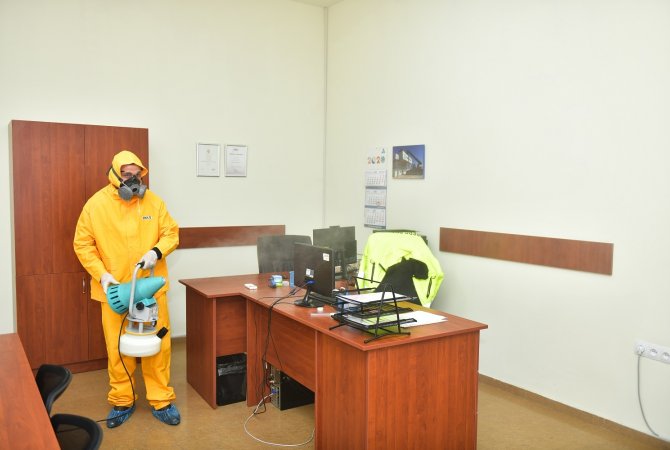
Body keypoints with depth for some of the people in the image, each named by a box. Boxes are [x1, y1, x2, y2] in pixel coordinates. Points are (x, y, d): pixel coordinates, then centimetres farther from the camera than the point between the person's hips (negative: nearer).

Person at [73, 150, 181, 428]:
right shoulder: (96, 204, -4)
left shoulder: (153, 201, 0)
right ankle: (122, 402, 28)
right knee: (118, 348, 9)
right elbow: (83, 244, -1)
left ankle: (161, 401, 20)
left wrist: (157, 251, -16)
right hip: (115, 289, -1)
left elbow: (171, 232, 4)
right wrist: (101, 274, -12)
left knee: (158, 344, 6)